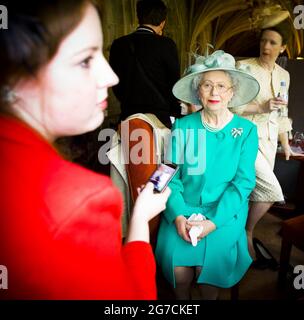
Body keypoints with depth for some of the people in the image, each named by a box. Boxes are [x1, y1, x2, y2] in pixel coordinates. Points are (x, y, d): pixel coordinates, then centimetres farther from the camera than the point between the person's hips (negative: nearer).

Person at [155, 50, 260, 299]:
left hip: (226, 210, 0)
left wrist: (213, 221, -16)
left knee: (210, 261, -22)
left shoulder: (246, 130, 0)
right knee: (178, 265, -18)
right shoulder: (183, 126, 1)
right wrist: (178, 215, -17)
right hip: (184, 207, 1)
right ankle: (182, 301, 16)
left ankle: (210, 297, 12)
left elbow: (243, 181, -5)